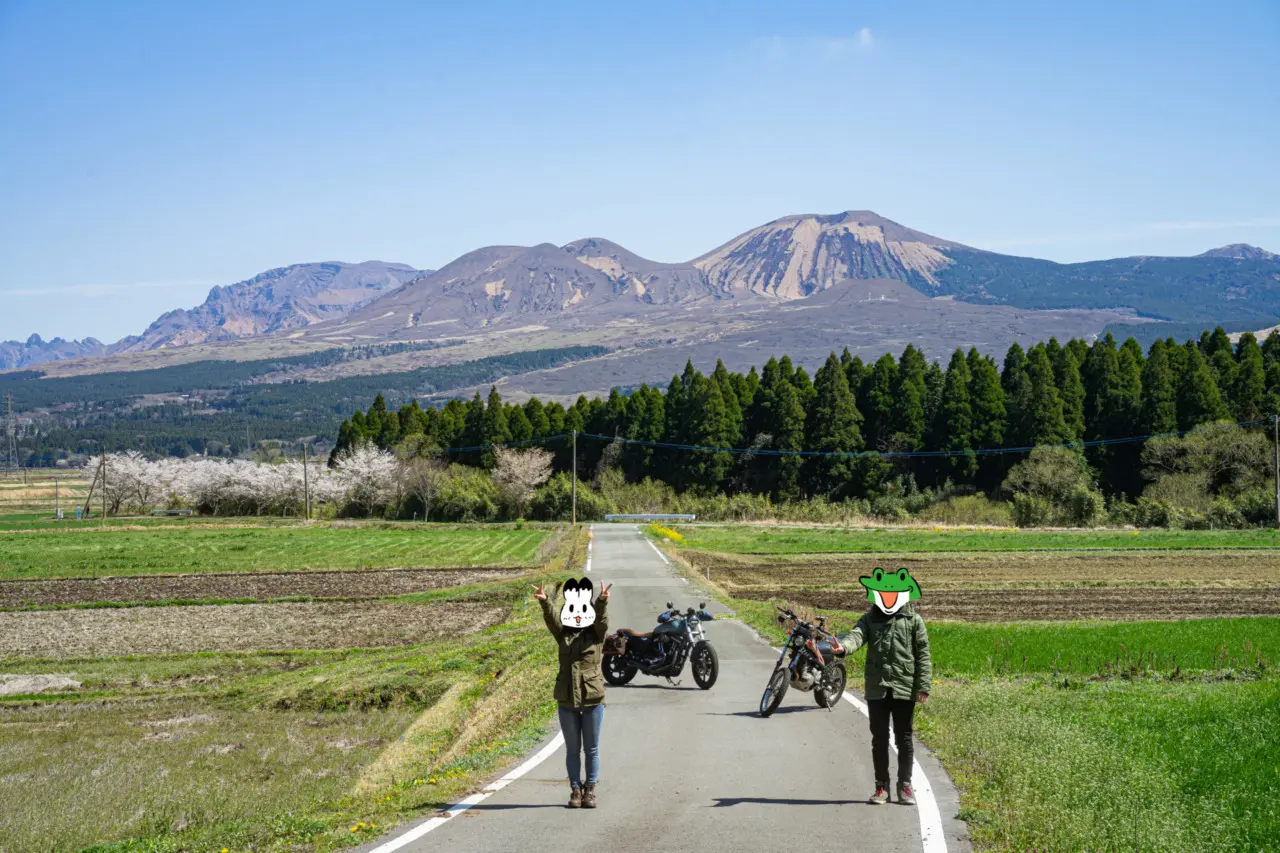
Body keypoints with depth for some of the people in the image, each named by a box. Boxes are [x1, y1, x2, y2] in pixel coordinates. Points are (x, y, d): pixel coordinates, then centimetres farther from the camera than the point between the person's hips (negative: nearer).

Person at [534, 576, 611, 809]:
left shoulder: (597, 634, 3)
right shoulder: (563, 635, 7)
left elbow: (602, 619, -16)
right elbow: (551, 619, -10)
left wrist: (602, 601, -37)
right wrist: (544, 602, -30)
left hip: (593, 698, -2)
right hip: (567, 699, 2)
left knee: (591, 749, 5)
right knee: (572, 749, 7)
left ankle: (590, 790, 13)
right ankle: (575, 790, 14)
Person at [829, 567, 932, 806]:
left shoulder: (914, 621, 2)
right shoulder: (870, 618, 6)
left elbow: (923, 655, 0)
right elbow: (857, 635, -13)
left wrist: (924, 686, -7)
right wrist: (843, 646, -37)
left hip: (904, 689, -2)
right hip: (877, 689, 2)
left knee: (904, 739, 6)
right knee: (879, 739, 7)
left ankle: (905, 785, 16)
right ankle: (881, 785, 16)